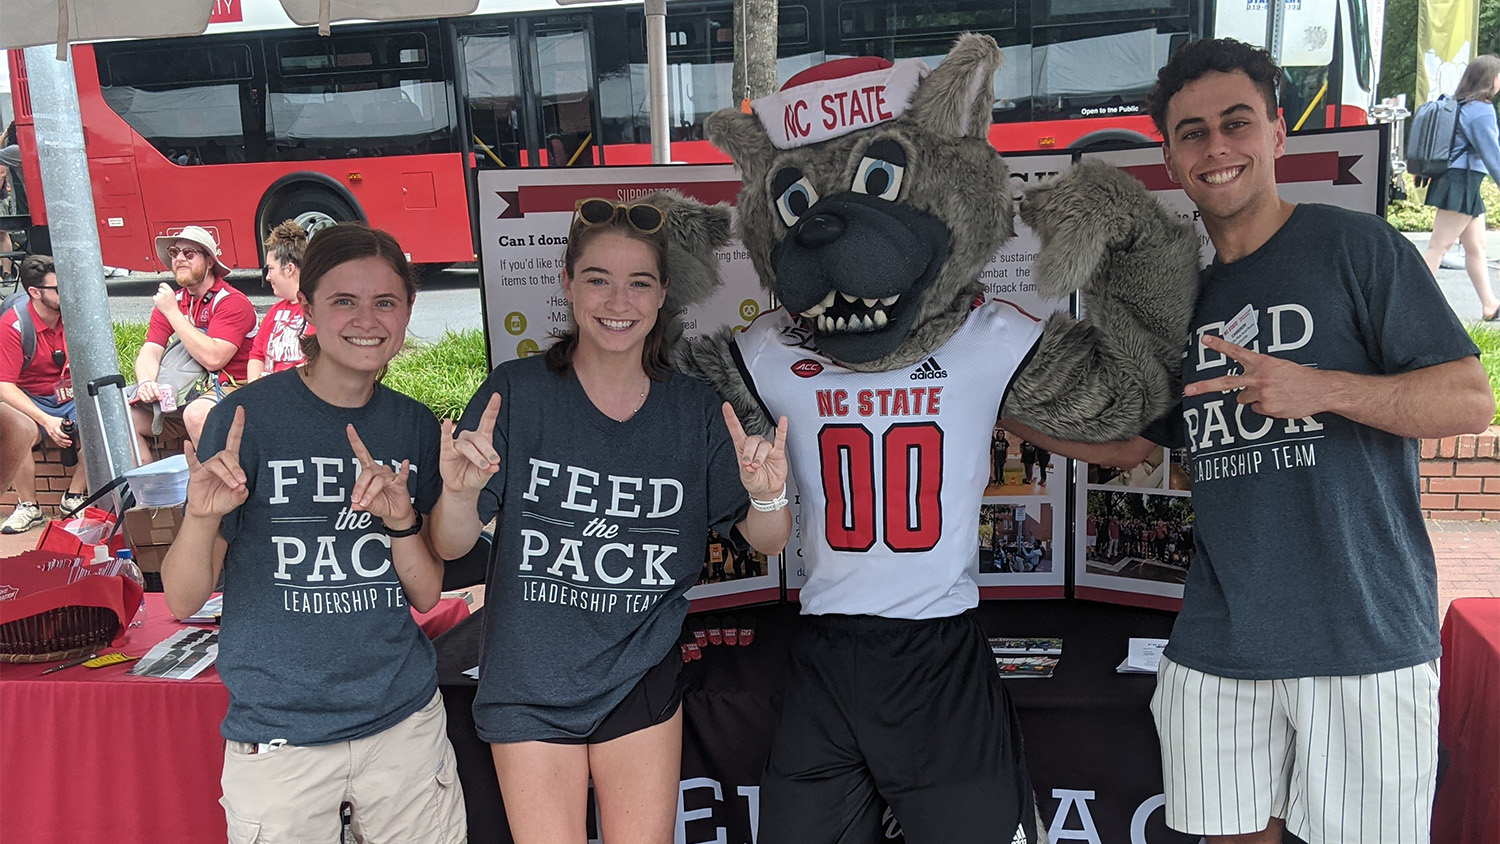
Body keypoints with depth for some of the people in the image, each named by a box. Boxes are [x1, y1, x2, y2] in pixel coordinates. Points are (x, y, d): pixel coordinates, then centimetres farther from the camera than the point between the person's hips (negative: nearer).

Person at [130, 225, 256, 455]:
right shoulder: (168, 301, 13)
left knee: (196, 413, -37)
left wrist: (173, 313, -16)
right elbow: (150, 352, 4)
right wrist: (146, 382, -20)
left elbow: (213, 359, -22)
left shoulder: (232, 302, -9)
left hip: (228, 387, -7)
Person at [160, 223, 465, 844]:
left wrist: (402, 522, -18)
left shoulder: (415, 426, 1)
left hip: (405, 720, 3)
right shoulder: (247, 416, -11)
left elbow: (427, 594, 1)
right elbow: (183, 600, -10)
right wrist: (201, 516, -29)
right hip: (278, 734, -3)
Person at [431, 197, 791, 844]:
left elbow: (768, 542, 1)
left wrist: (768, 496, -22)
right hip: (531, 687, -1)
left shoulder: (693, 410, -4)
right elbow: (451, 547, -8)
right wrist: (460, 492, -30)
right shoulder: (517, 393, -10)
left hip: (642, 684, 2)